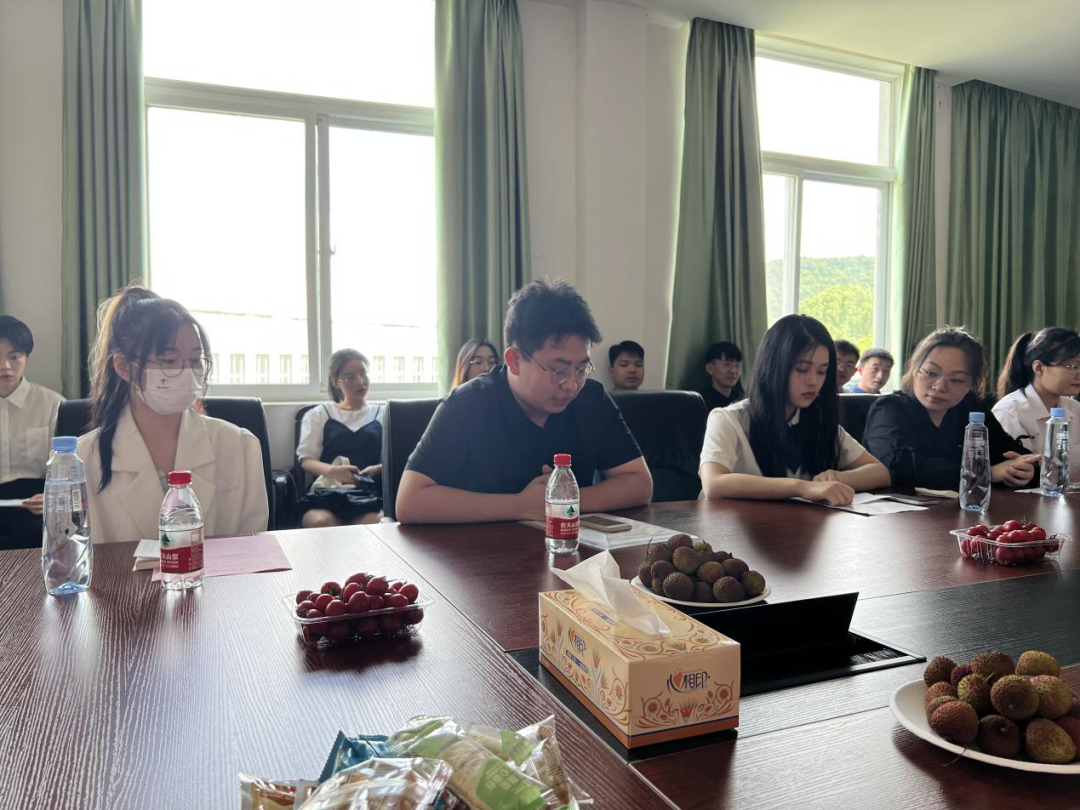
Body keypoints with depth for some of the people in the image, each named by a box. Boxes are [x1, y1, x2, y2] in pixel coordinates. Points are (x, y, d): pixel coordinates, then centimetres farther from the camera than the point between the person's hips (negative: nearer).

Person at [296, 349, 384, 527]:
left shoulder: (382, 414, 21)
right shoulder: (319, 414, 20)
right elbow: (306, 459, 9)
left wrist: (378, 469, -12)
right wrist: (330, 470, -14)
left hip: (370, 495, 0)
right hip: (327, 494, 0)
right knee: (320, 522, -36)